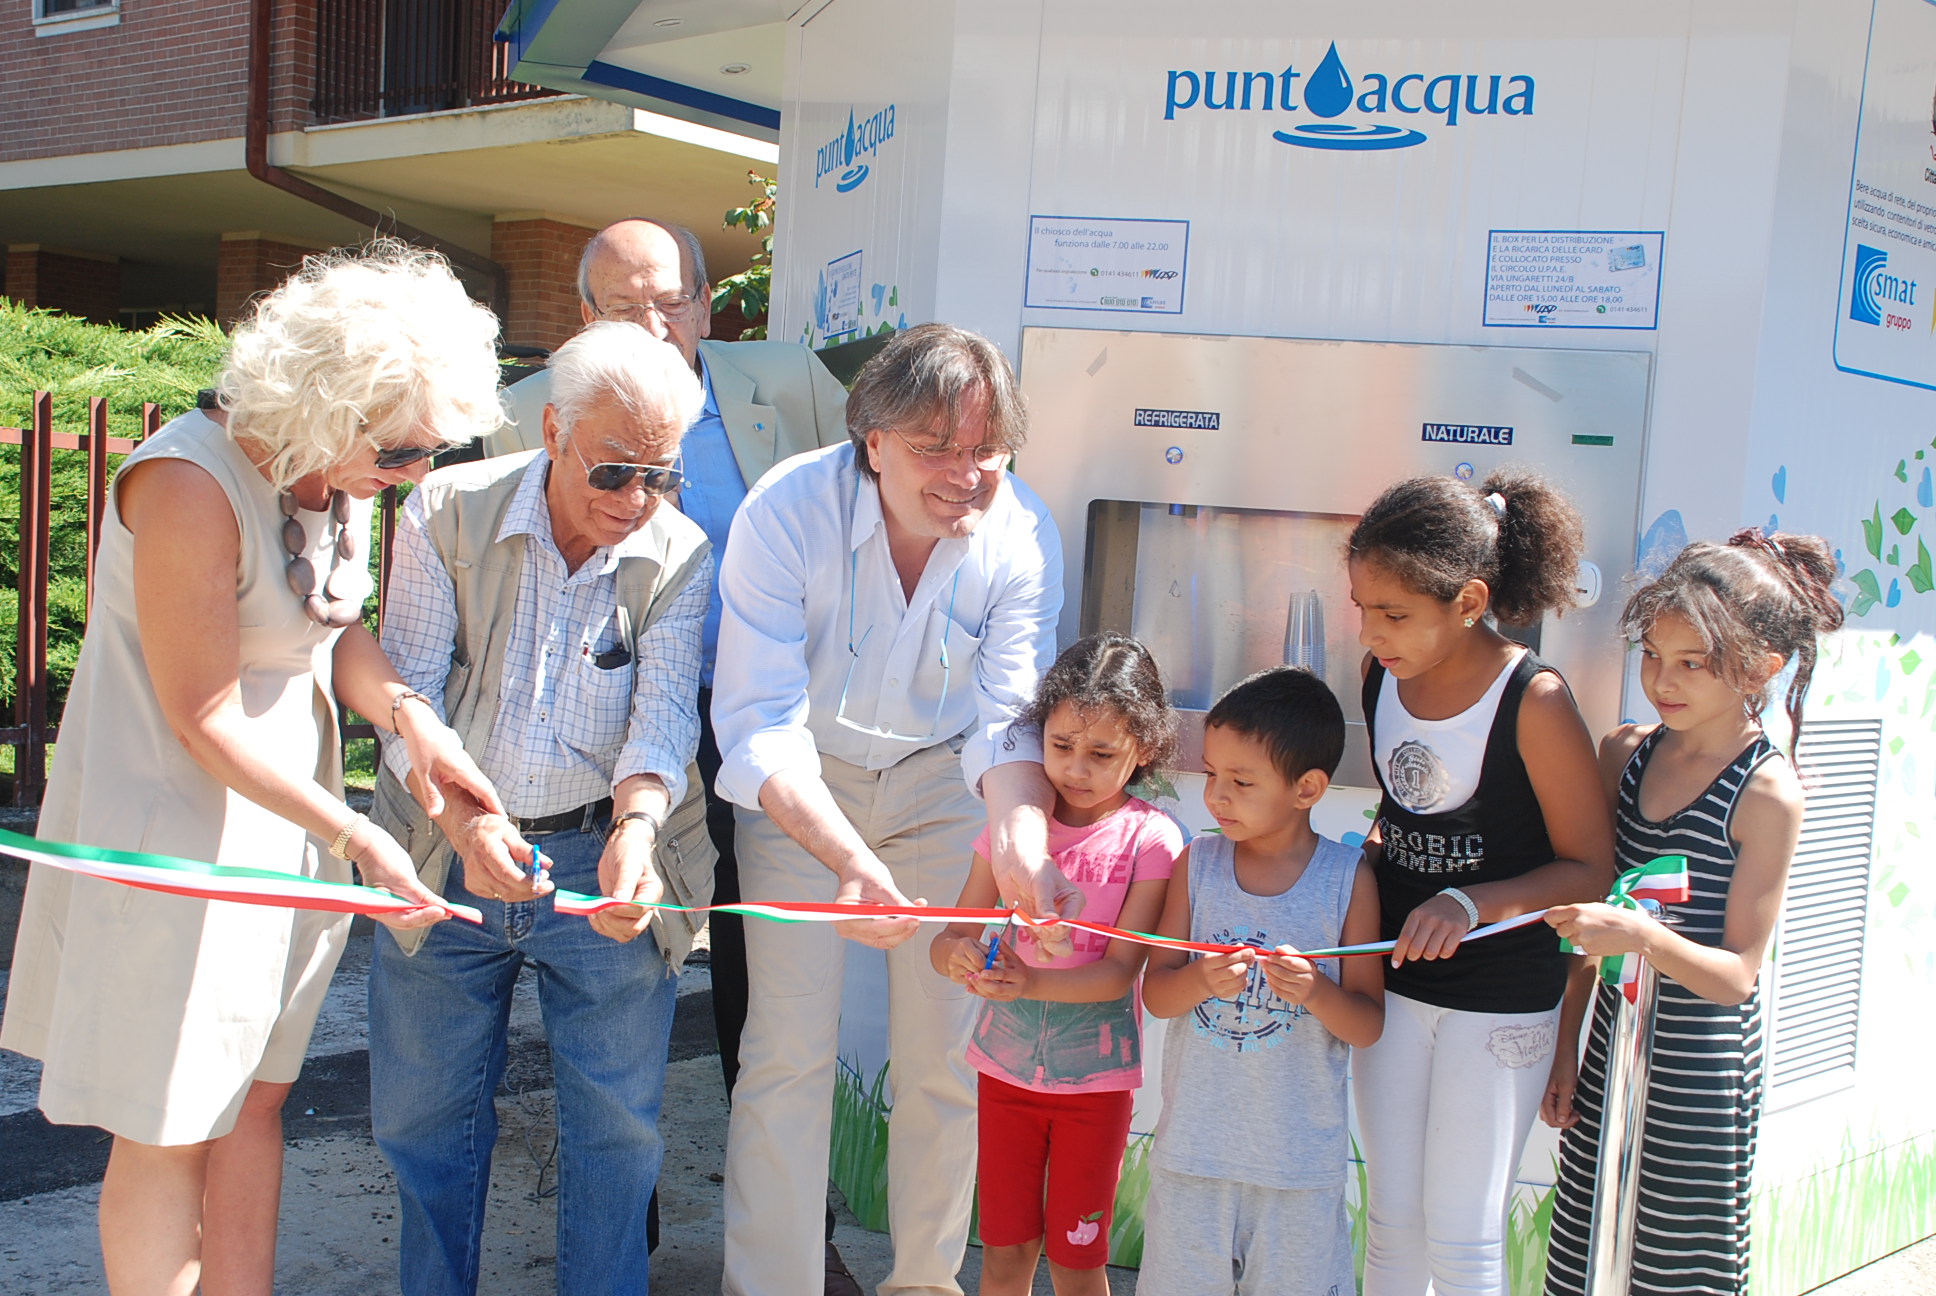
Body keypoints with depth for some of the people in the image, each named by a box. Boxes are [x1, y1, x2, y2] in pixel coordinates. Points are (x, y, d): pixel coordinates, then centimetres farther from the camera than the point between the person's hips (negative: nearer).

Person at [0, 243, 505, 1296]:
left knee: (256, 1093, 15)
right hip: (177, 833, -8)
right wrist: (353, 832, -22)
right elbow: (206, 717, -21)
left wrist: (406, 713, -12)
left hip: (287, 816, 8)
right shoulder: (190, 482, -24)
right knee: (170, 1128, 3)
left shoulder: (343, 472, 1)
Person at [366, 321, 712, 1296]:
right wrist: (461, 818, -27)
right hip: (450, 853, 0)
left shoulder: (680, 558, -5)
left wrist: (635, 830, -32)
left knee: (618, 1123, 7)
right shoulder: (446, 511, -8)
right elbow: (410, 688, -11)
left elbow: (663, 712, -12)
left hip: (600, 858, 0)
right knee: (423, 1114, 13)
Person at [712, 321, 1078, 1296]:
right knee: (789, 1052, -4)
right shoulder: (784, 513, -27)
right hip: (800, 785, -2)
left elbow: (1010, 720, -20)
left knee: (947, 1055, 5)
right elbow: (761, 722, -31)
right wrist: (850, 860, -47)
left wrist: (1018, 834, -42)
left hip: (941, 779, 2)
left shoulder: (1025, 537, -20)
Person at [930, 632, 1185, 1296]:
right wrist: (959, 955, -27)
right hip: (1006, 1065, 3)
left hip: (1095, 1075, -2)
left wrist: (1030, 982, -33)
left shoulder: (1149, 838, -12)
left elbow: (1120, 972, -16)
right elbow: (946, 940, -3)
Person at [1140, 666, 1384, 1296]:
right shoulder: (1198, 862, -2)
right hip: (1193, 1142, 2)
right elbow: (1154, 993, -1)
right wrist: (1202, 980, -22)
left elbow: (1368, 1025, -5)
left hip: (1301, 1156, -2)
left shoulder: (1348, 879, -8)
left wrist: (1317, 992, -25)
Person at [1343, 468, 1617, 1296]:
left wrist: (1471, 904, -27)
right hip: (1392, 983, 5)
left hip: (1500, 1003, -5)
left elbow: (1591, 871, -15)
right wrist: (1372, 854, -1)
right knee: (1393, 1223, 16)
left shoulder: (1534, 705, -20)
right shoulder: (1381, 677, -2)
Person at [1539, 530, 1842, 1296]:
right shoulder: (1625, 753, 3)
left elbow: (1739, 973, -14)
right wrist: (1566, 1047, 11)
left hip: (1699, 1085, -5)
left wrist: (1640, 936, -32)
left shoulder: (1767, 795, -14)